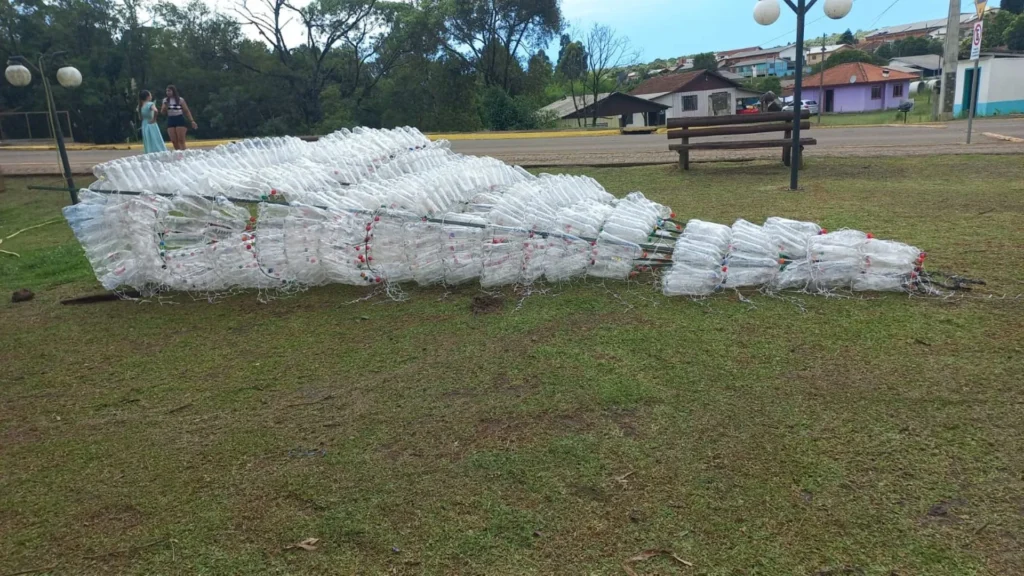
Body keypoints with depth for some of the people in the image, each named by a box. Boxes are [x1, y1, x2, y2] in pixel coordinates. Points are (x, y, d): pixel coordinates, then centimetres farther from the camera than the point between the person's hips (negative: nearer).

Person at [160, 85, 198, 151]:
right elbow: (162, 112, 9)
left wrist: (192, 121, -7)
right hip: (170, 121, 4)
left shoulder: (180, 100, -2)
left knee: (181, 140, -7)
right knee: (174, 141, 2)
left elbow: (187, 111, 0)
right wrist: (165, 106, -10)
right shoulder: (165, 100, 10)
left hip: (179, 120, -4)